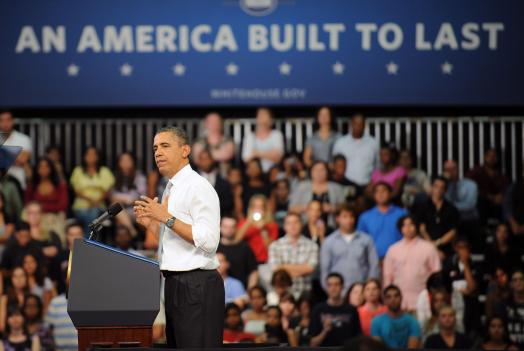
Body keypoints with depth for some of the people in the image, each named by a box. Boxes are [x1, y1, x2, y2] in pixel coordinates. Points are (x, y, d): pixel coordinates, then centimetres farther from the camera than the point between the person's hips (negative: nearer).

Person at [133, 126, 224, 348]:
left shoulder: (198, 187, -11)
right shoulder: (171, 189, 18)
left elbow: (208, 241, -20)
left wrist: (167, 218, -20)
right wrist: (151, 224, 11)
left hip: (196, 286, -10)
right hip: (174, 285, 10)